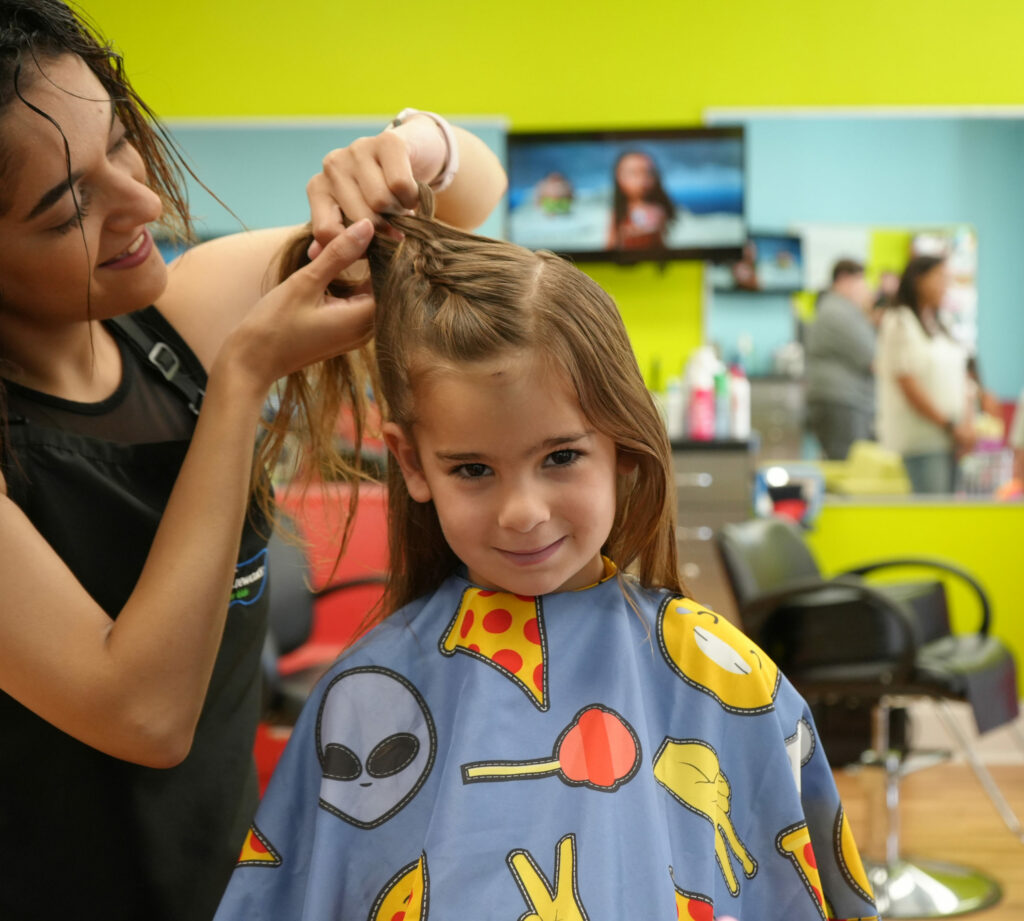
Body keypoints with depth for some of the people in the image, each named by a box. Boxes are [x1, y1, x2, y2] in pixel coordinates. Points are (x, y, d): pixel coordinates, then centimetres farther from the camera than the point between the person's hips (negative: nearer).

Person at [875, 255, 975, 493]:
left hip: (950, 437, 7)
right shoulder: (899, 324, -5)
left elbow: (959, 380, 16)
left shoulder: (940, 325, 18)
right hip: (918, 436, -7)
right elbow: (908, 384, -12)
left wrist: (966, 425, 1)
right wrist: (949, 425, -11)